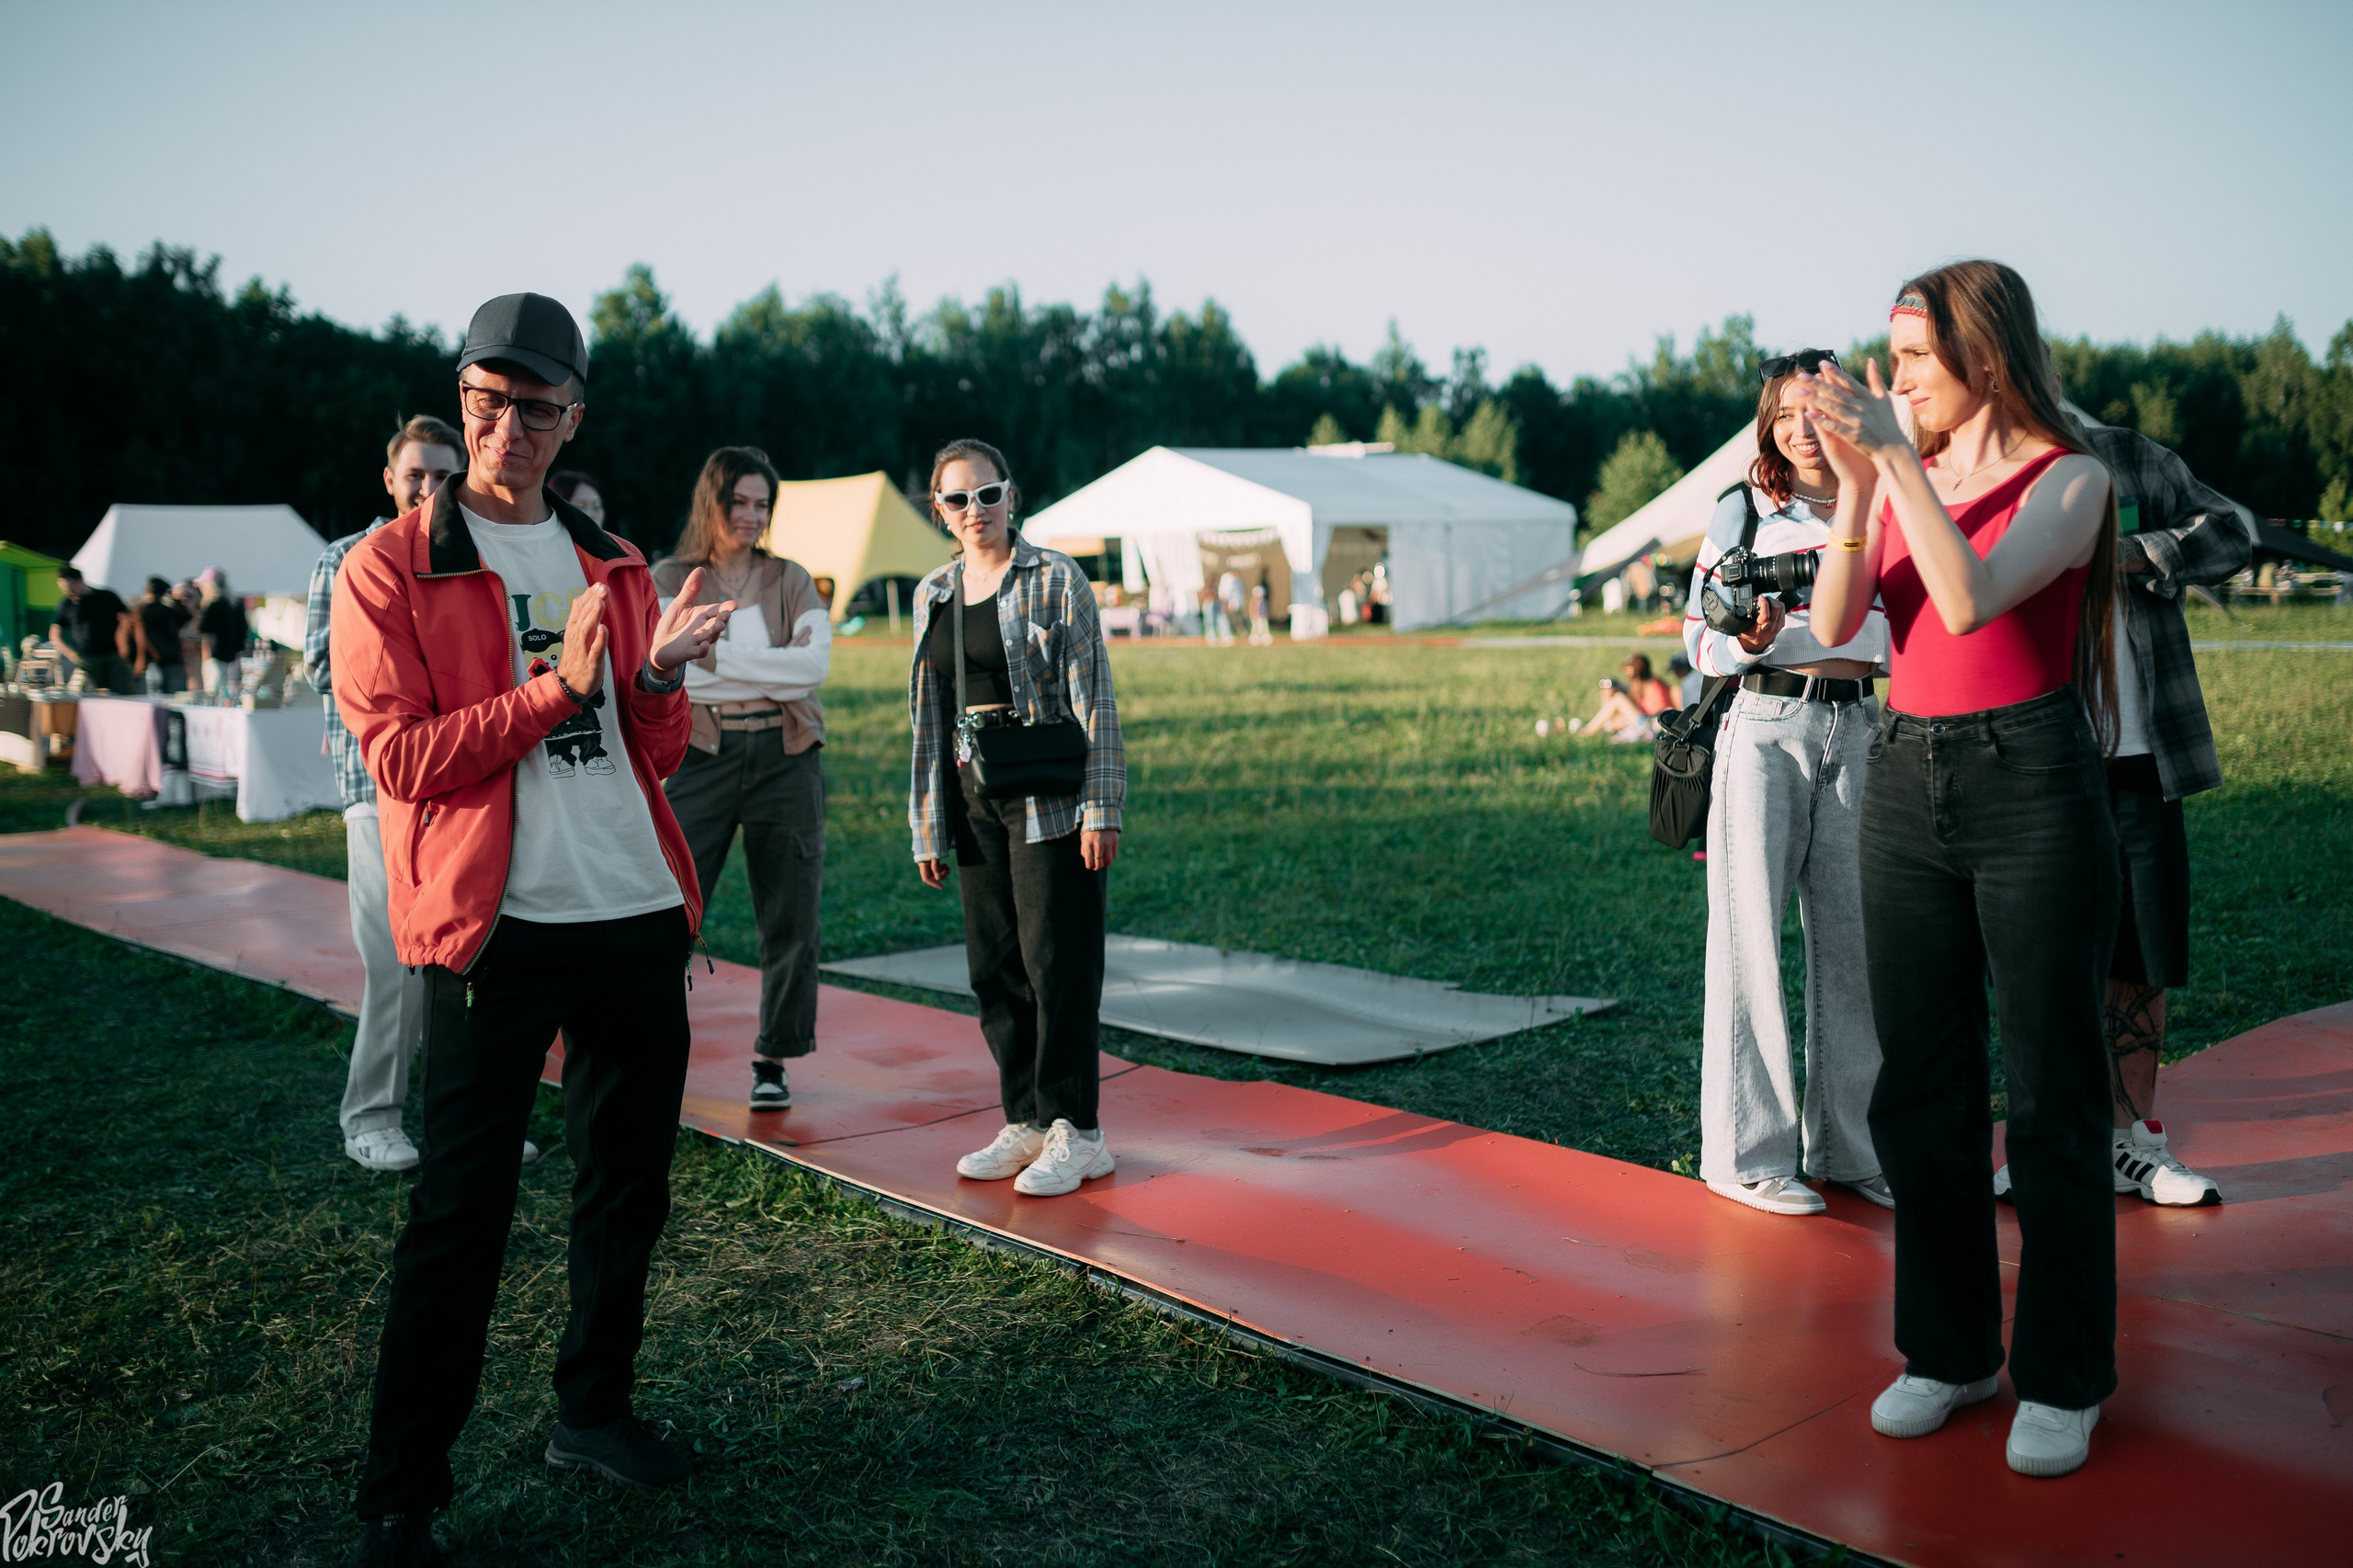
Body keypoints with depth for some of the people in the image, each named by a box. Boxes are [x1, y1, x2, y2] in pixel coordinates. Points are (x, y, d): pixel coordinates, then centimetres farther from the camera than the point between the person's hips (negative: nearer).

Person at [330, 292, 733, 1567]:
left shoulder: (615, 567, 13)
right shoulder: (389, 570, -2)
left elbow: (654, 758, 12)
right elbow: (400, 757, -11)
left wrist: (657, 677, -9)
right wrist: (555, 688, -19)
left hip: (640, 917, 6)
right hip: (496, 928, -5)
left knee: (627, 1187, 14)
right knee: (461, 1215, -1)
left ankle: (592, 1412, 32)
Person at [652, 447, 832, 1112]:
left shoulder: (791, 580, 12)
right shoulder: (670, 581, 7)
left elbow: (815, 664, -5)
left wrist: (718, 657, -9)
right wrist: (773, 671, -10)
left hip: (785, 758, 2)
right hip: (701, 758, -2)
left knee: (790, 918, 4)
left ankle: (773, 1061, 16)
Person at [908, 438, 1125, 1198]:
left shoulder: (1054, 579, -4)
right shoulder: (933, 594, 12)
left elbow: (1093, 696, -7)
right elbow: (927, 714, 16)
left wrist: (1100, 808, -13)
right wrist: (927, 825, 13)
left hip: (1049, 803, -6)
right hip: (972, 805, 6)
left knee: (1057, 963, -4)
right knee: (994, 967, 8)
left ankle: (1076, 1131, 5)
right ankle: (1027, 1122, 19)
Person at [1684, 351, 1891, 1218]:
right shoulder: (1743, 511, 5)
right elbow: (1700, 634, 1)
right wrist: (1747, 642, -20)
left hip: (1856, 732, 3)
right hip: (1761, 729, -3)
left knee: (1855, 935, 5)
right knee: (1751, 934, -3)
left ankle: (1848, 1144, 17)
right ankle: (1747, 1151, 4)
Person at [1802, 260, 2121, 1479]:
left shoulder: (2068, 476, -5)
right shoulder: (1895, 475, 10)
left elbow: (1972, 599, -21)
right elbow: (1832, 624, -2)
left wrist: (1900, 457, -21)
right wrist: (1855, 487, -13)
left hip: (2032, 783, -5)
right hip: (1906, 782, 5)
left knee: (2049, 1093, 1)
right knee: (1920, 1086, 9)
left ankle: (2063, 1377, 15)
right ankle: (1947, 1350, 23)